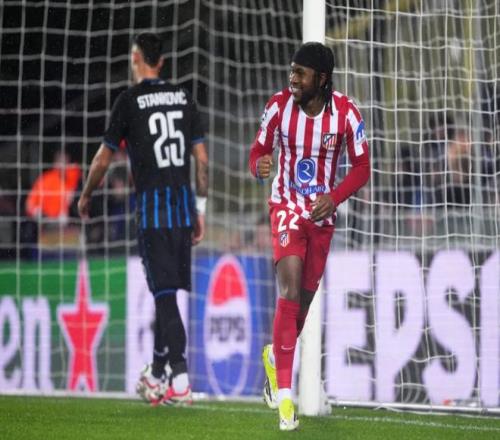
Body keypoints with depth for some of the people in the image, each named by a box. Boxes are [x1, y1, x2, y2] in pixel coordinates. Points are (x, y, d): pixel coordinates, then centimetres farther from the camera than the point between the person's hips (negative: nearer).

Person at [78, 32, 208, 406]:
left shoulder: (130, 101, -3)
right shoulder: (184, 97, 10)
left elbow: (104, 157, 4)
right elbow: (202, 158, 10)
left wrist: (86, 196, 21)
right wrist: (200, 209, 16)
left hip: (152, 203, -5)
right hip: (184, 205, 5)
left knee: (164, 292, -8)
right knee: (167, 291, 13)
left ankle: (180, 379, -17)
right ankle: (156, 374, 22)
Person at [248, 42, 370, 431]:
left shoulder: (345, 113, -11)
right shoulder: (279, 106, -11)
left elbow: (362, 167, -3)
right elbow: (259, 151, -2)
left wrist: (334, 197, -18)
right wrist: (260, 165, -26)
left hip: (322, 213, 2)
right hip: (287, 206, -2)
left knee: (306, 297, 9)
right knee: (291, 286, -20)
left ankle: (275, 357, 42)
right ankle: (285, 396, -21)